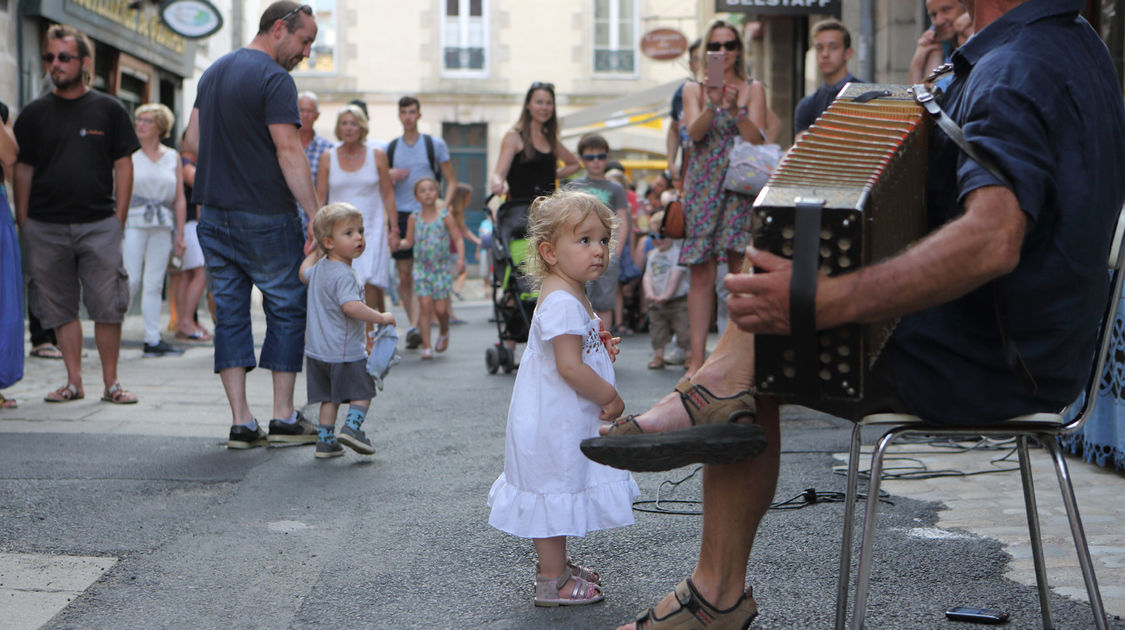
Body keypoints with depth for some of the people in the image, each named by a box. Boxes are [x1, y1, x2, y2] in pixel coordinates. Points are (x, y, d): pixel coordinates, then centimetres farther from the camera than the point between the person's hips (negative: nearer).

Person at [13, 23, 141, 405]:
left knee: (108, 305, -3)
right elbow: (22, 170, 9)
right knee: (60, 308, 4)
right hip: (45, 227, 2)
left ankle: (110, 383, 5)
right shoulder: (34, 114, 8)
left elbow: (123, 165, 6)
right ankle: (74, 381, 13)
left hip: (99, 224, -2)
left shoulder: (108, 110, 6)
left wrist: (118, 218, -1)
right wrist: (22, 225, 3)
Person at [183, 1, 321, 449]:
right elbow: (289, 151, -20)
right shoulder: (275, 79, -13)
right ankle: (284, 417, 9)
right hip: (264, 217, -7)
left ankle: (241, 423, 7)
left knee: (230, 314, 8)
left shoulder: (214, 72, 14)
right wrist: (317, 217, -21)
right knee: (287, 309, 6)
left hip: (213, 214, 7)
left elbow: (193, 139, 17)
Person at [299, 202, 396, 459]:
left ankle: (325, 440, 15)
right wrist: (380, 318, -28)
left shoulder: (319, 267, 8)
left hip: (317, 350, 8)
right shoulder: (342, 275, -22)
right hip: (344, 351, -8)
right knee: (362, 390, 7)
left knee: (329, 397, 15)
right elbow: (350, 306, -36)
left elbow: (304, 273, 31)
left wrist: (314, 252, 42)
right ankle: (352, 426, -7)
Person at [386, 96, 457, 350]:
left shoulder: (435, 144, 7)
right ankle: (414, 325, 9)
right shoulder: (389, 148, 13)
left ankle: (416, 326, -13)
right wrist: (389, 175, -5)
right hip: (400, 215, 2)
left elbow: (451, 181, 8)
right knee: (404, 276, 0)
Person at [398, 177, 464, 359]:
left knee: (440, 308, -3)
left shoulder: (445, 217, 0)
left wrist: (461, 258, -14)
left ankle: (444, 332, 29)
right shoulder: (414, 218, 4)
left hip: (441, 268, -1)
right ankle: (426, 346, -1)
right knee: (424, 306, -7)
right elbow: (409, 241, 11)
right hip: (421, 268, 1)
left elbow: (458, 239, 0)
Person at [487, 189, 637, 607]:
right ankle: (552, 581, 8)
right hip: (553, 421, -11)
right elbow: (569, 368, -28)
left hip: (567, 420, 11)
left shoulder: (571, 296, 11)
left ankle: (556, 564, 35)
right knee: (555, 489, -1)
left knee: (561, 490, 21)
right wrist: (611, 397, -17)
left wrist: (601, 350, 9)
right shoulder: (561, 303, -24)